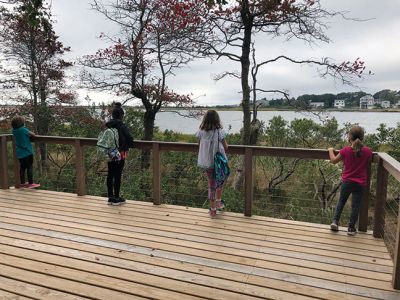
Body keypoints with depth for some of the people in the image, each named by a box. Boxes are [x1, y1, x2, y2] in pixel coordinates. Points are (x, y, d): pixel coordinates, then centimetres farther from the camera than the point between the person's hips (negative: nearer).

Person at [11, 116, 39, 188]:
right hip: (27, 152, -7)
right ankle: (30, 183, 1)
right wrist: (30, 133, 8)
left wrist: (27, 134, 7)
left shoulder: (14, 131, 3)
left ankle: (22, 183, 22)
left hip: (19, 153, 7)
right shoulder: (23, 130, -17)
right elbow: (33, 134, -11)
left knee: (22, 167, 15)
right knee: (29, 167, 0)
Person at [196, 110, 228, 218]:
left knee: (211, 184, 15)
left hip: (206, 162, 3)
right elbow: (225, 147, -7)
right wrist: (225, 143, 15)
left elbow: (200, 146, 4)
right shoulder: (219, 132, -14)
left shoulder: (201, 132, -6)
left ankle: (213, 210, 20)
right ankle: (218, 202, 31)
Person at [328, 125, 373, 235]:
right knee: (355, 206, 9)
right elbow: (367, 164, 7)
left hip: (347, 182, 1)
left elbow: (333, 160, 1)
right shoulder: (368, 151, -11)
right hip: (360, 184, 0)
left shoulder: (345, 150, -12)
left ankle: (335, 221, 14)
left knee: (341, 201, 20)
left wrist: (331, 150, 17)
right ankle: (351, 228, 17)